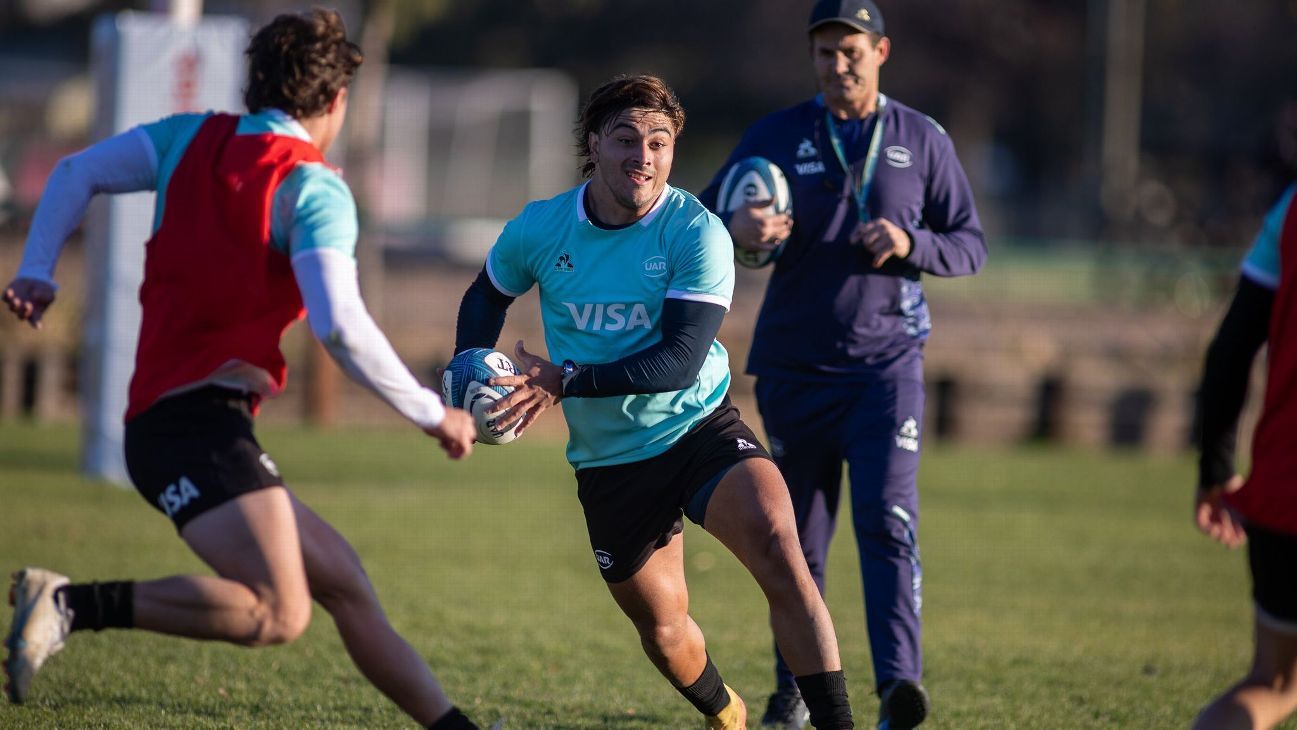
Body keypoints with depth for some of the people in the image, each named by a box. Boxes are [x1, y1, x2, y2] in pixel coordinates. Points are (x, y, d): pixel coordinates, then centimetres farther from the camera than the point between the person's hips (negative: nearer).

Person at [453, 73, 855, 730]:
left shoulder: (697, 233, -15)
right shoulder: (539, 229, -4)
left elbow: (681, 361, -23)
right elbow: (486, 296, 18)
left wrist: (564, 379, -27)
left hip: (700, 428, -3)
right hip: (608, 459, 3)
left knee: (776, 546, -29)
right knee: (662, 631, 9)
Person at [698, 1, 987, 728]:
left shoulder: (923, 140, 4)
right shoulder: (777, 136, 3)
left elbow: (971, 244, 7)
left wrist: (912, 245, -14)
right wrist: (737, 229, -27)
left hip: (887, 361, -1)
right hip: (795, 366, 1)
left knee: (888, 520, -17)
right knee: (797, 536, 8)